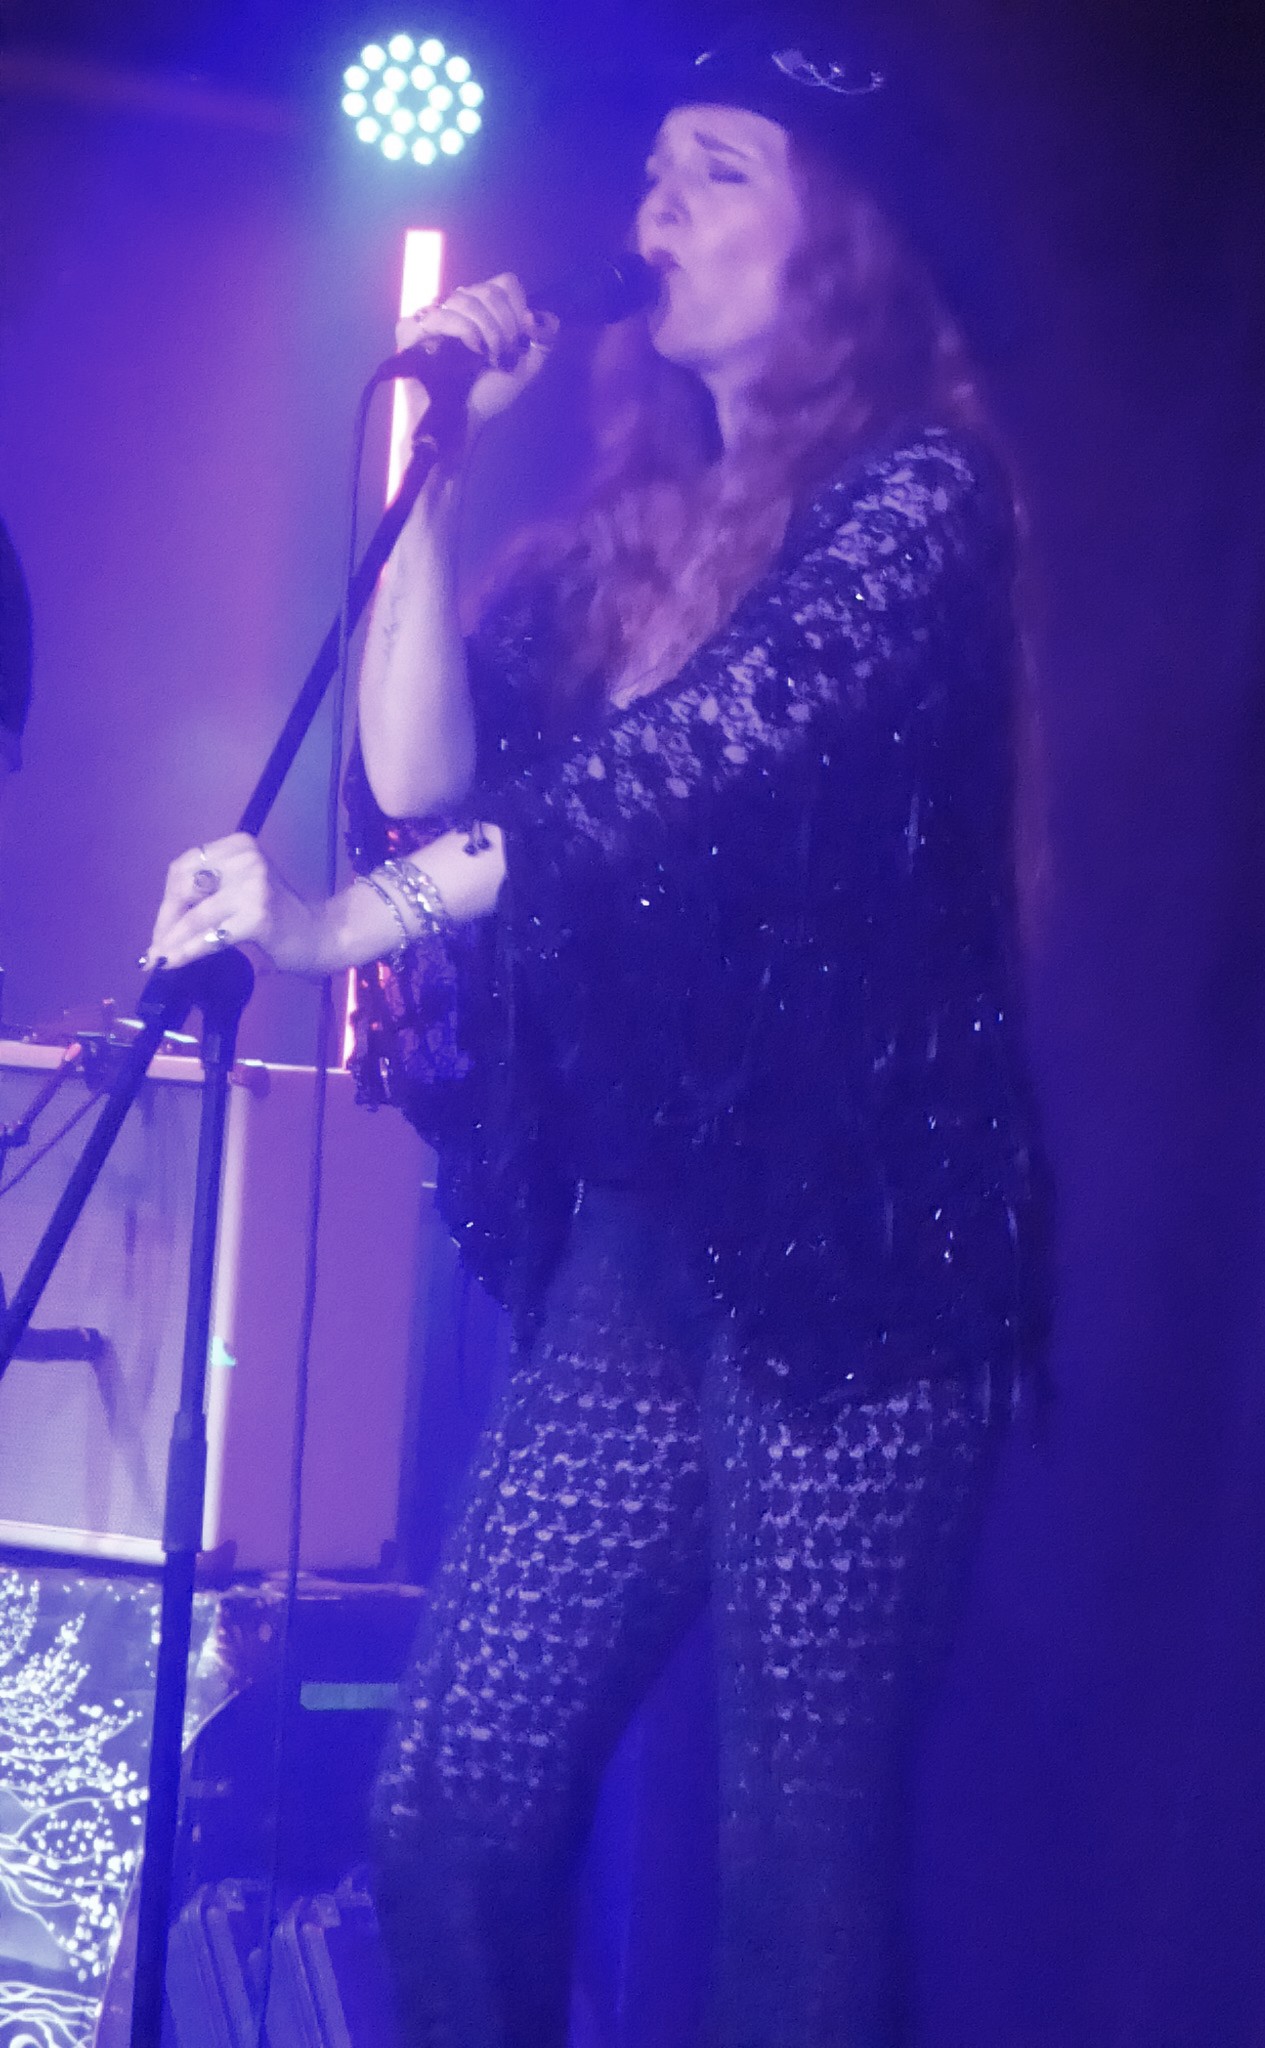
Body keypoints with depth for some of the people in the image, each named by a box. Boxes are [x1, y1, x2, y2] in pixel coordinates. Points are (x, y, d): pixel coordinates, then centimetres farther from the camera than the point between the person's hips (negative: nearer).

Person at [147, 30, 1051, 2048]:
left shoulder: (914, 495, -5)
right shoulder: (626, 524, 16)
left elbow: (697, 757, -20)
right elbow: (428, 776, 5)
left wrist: (344, 921, -27)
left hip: (855, 1247, -6)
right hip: (640, 1238, 7)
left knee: (805, 1857, -6)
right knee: (454, 1804, 0)